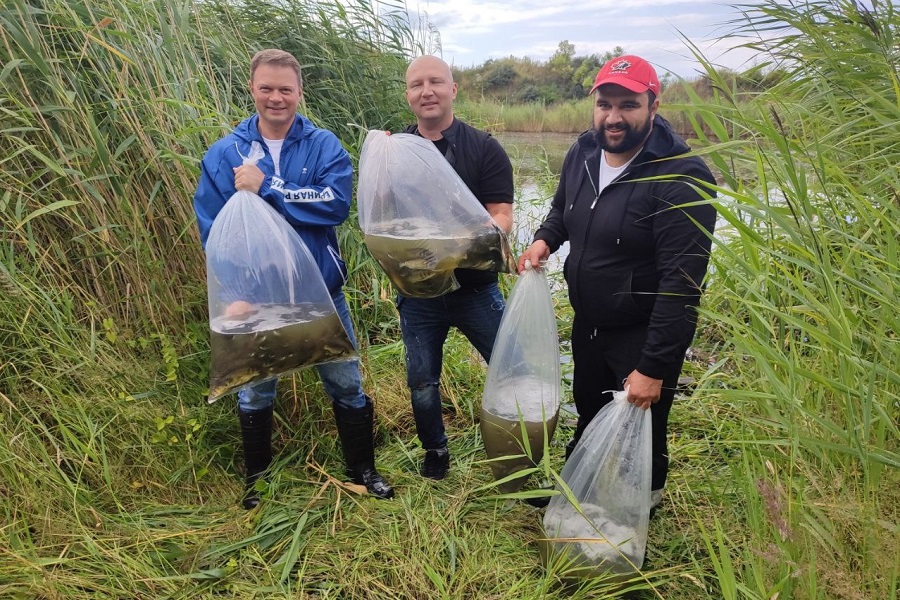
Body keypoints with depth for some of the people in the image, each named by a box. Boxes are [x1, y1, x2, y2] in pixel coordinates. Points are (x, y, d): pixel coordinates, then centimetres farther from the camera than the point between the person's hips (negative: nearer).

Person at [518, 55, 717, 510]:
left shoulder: (681, 178, -26)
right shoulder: (582, 154, -3)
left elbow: (681, 282, -28)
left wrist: (654, 367, -29)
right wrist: (544, 238, -5)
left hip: (645, 334, -7)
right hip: (587, 324, 7)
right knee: (588, 420, 28)